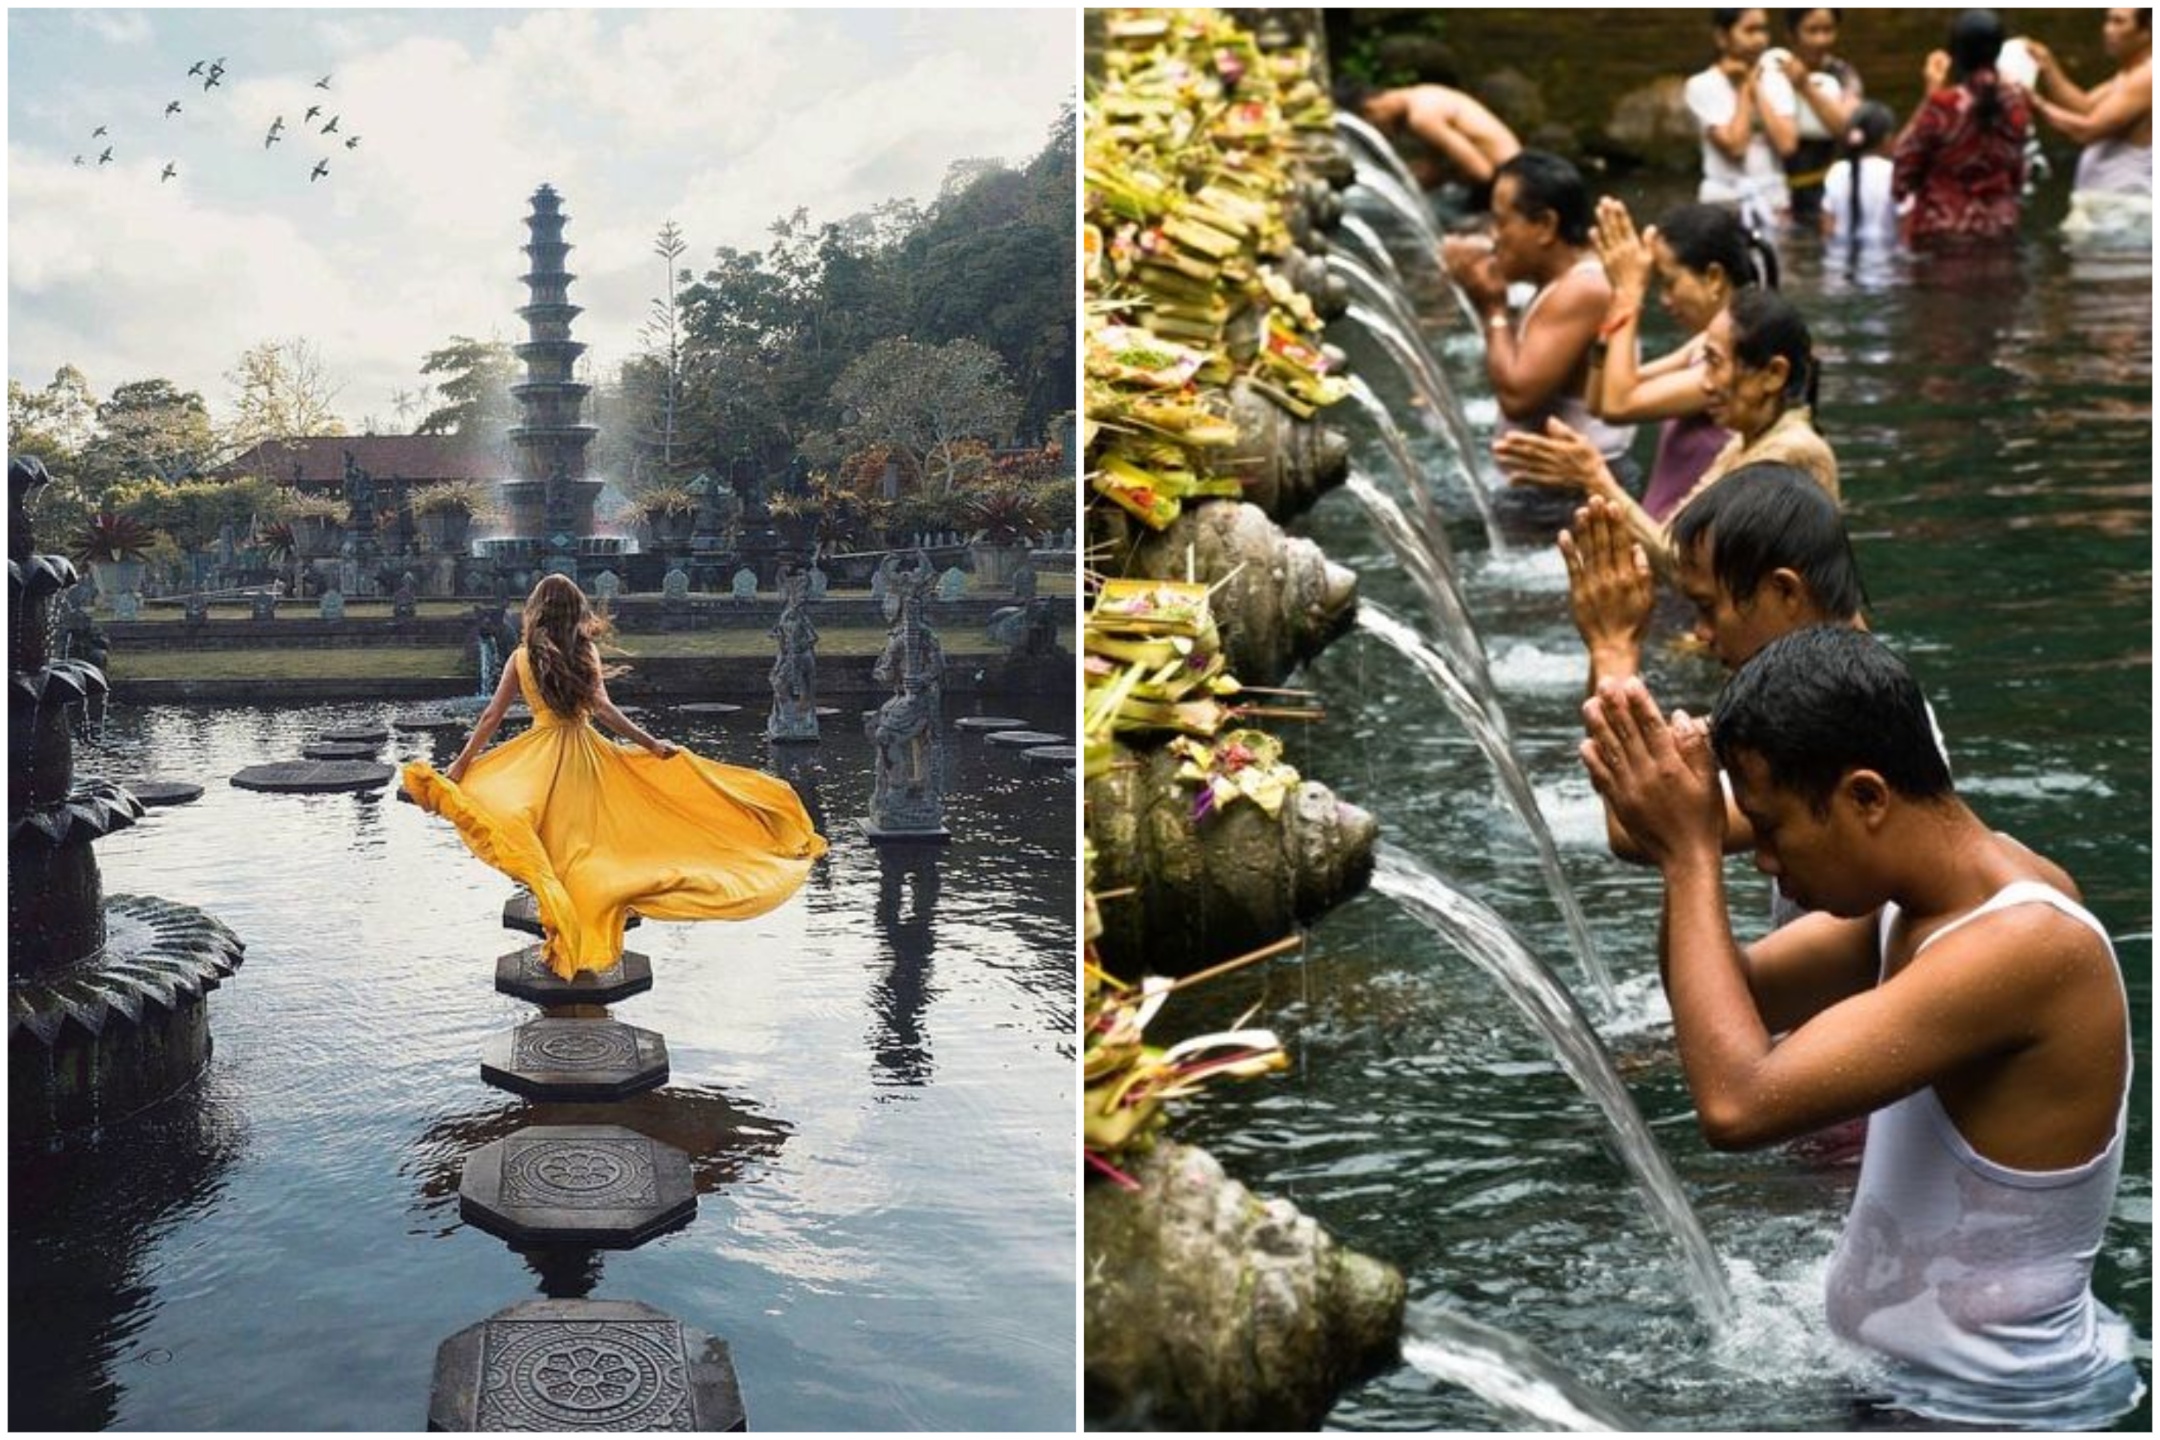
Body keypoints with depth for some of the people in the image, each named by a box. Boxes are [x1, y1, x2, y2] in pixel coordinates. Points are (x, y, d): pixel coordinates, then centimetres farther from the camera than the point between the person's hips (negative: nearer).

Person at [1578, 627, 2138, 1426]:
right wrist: (1677, 848, -12)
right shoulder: (1915, 893, -1)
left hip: (2007, 1407, -8)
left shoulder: (2027, 945, -29)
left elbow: (1738, 1103, -33)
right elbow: (1737, 1000, 6)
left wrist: (1692, 854, -24)